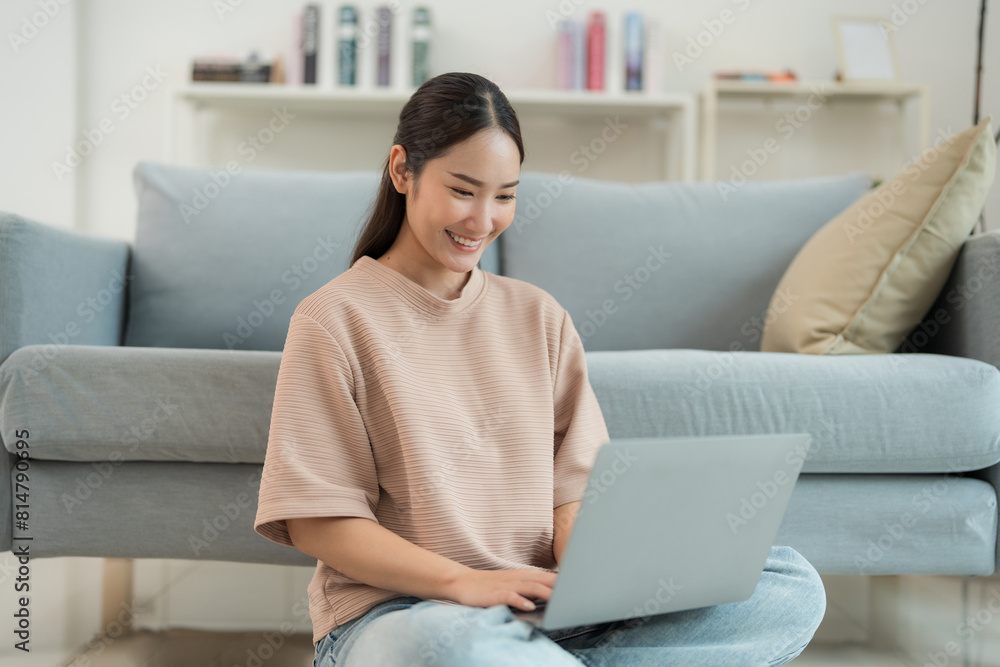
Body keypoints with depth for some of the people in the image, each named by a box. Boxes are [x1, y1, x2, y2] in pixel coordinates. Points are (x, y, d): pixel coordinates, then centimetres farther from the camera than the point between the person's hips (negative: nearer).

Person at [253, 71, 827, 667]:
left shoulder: (539, 317, 15)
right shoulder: (335, 320, 0)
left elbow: (573, 486, 11)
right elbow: (314, 521, -6)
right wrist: (463, 580, -19)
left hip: (543, 609, 6)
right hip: (396, 611, -5)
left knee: (794, 586, -14)